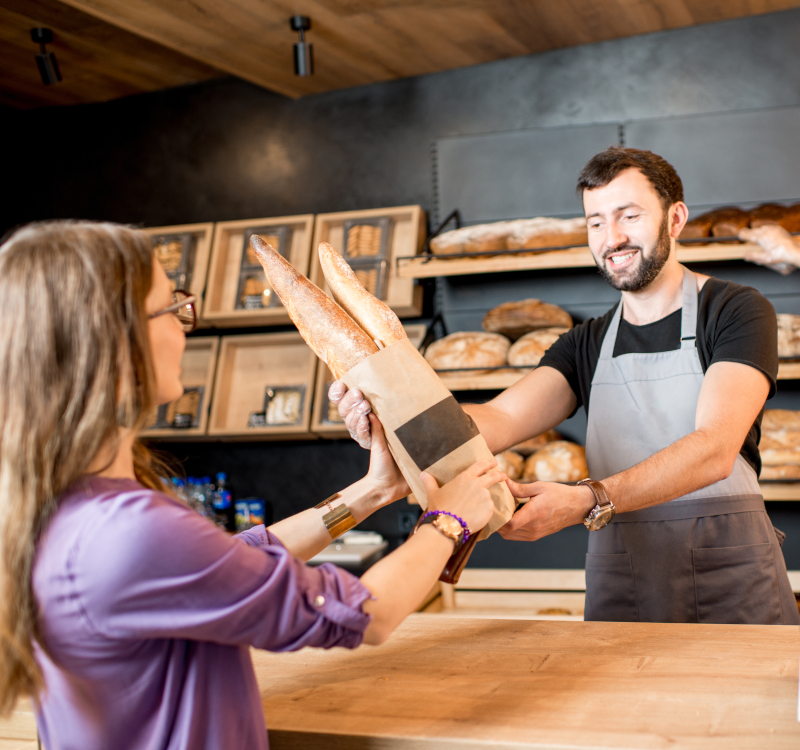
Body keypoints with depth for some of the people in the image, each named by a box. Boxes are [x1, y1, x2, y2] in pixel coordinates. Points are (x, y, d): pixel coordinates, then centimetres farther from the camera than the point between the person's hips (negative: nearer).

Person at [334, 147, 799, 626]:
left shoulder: (738, 311, -5)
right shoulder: (587, 344, 9)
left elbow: (714, 449, -19)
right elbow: (501, 419, -8)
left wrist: (587, 502, -33)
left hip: (730, 576, -3)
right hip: (619, 583, 3)